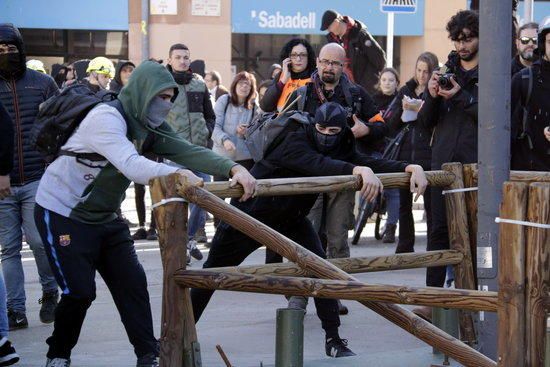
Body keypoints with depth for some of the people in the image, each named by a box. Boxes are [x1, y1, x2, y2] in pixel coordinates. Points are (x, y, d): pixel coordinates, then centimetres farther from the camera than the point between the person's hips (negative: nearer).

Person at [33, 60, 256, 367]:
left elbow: (187, 151, -12)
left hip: (104, 215, 8)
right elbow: (130, 164, -40)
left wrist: (233, 169, -28)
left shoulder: (149, 127, 1)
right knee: (80, 291, -10)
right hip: (63, 213, -8)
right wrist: (175, 173, -53)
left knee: (132, 283, 0)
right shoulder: (106, 118, -25)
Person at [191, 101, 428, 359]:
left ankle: (333, 340, -2)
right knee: (214, 270, 7)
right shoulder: (295, 142, -28)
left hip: (291, 219, 5)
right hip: (251, 213, -5)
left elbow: (371, 163, -24)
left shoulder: (342, 149, -10)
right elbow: (318, 164, -48)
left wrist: (412, 168, -42)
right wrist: (361, 170, -64)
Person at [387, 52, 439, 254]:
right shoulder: (406, 91, 13)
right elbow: (391, 123, 12)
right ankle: (404, 247, 18)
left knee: (430, 204, -3)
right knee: (404, 203, 9)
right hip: (405, 155, 5)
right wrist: (403, 110, -6)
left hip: (428, 156, -5)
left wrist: (420, 109, -17)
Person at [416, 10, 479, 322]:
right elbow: (426, 122, 15)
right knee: (440, 229, -1)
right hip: (445, 161, 3)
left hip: (478, 164, -3)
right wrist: (432, 96, -5)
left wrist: (461, 96, -14)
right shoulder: (446, 72, 15)